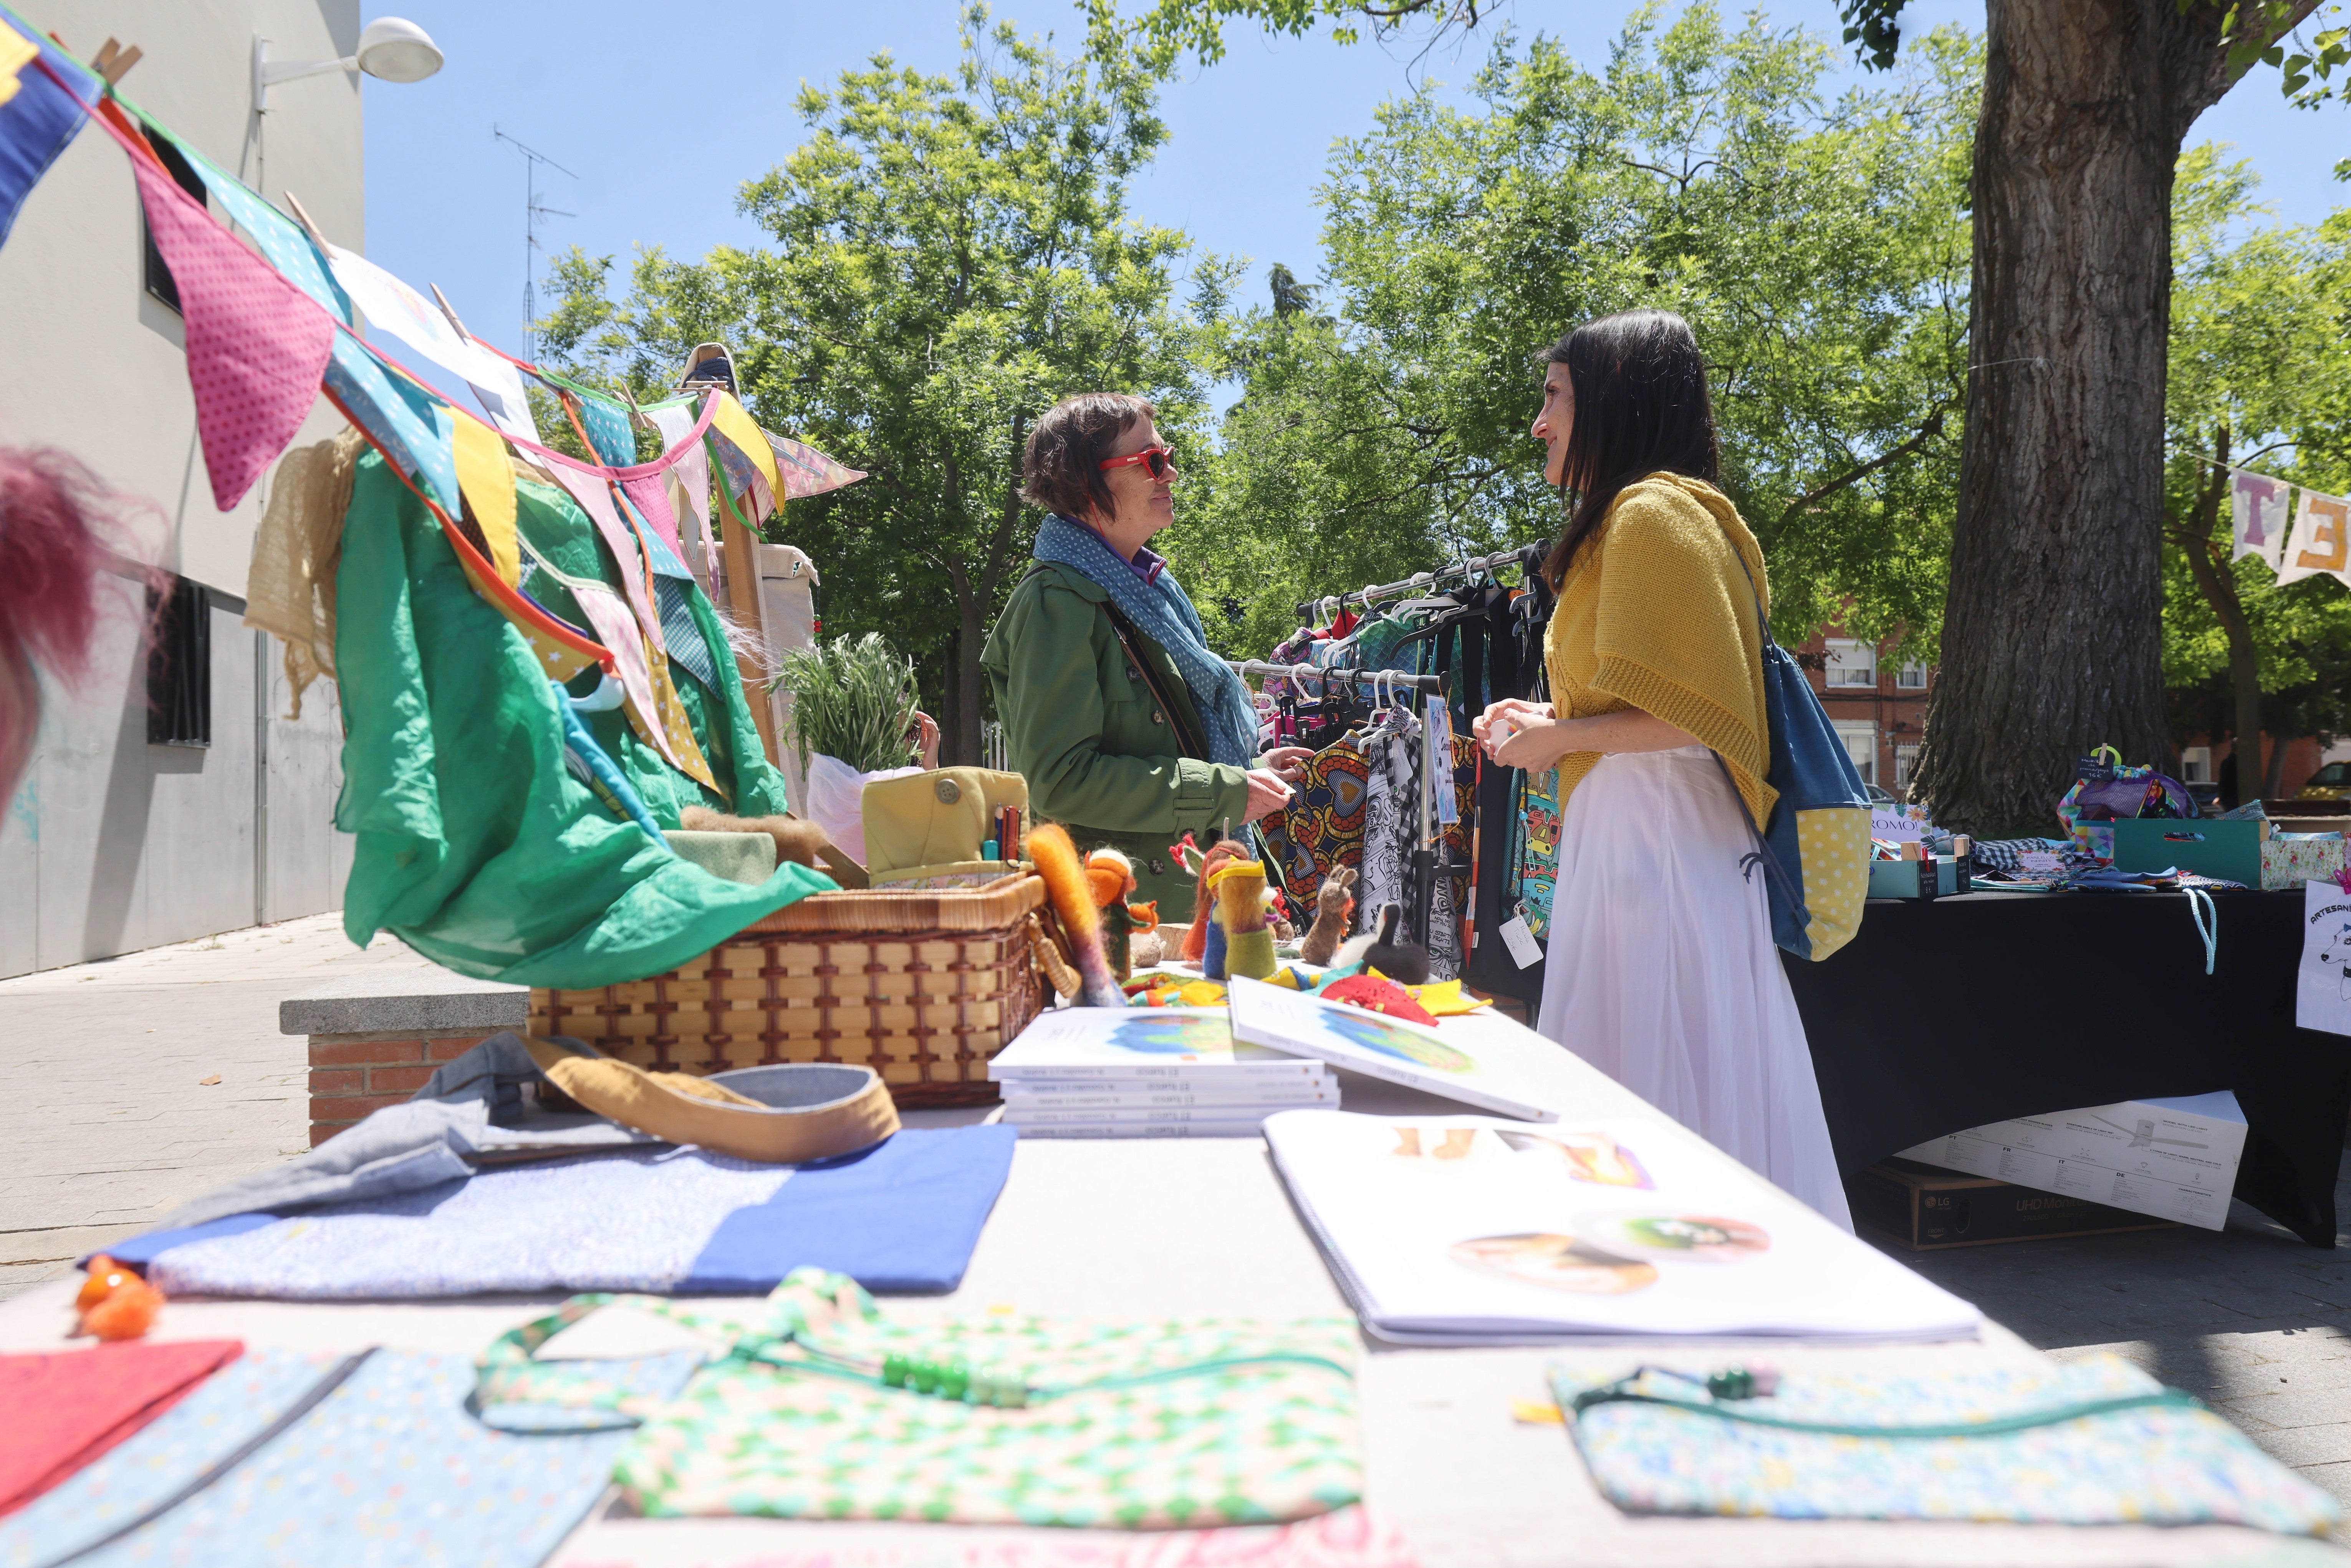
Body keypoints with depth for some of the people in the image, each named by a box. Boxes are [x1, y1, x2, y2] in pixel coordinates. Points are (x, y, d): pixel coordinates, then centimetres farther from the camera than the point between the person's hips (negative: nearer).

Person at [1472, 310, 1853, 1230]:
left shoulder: (1655, 514, -10)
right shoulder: (1621, 522, 21)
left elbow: (1705, 711, -17)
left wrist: (1563, 738, -9)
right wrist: (1548, 723, 15)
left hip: (1657, 839, -10)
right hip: (1618, 838, 10)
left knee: (1659, 1100, -5)